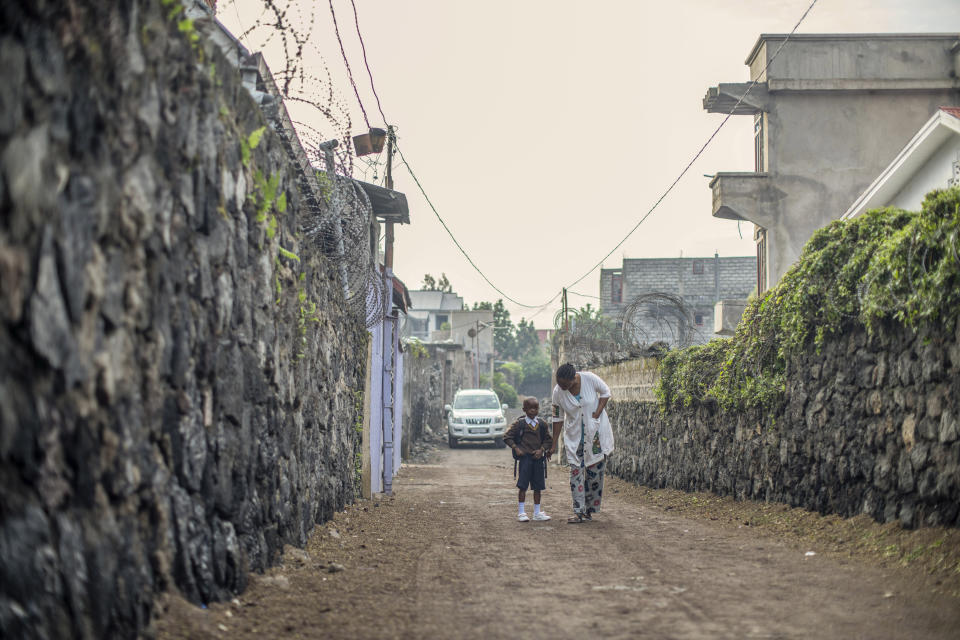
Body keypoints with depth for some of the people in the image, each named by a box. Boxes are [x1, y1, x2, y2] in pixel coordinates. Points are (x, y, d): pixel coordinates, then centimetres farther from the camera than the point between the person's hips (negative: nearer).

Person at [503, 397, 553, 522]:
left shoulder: (542, 423, 6)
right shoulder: (520, 423, -3)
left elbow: (548, 439, 11)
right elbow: (507, 437, -1)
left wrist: (542, 450, -5)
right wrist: (516, 448, -10)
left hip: (538, 457, 4)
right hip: (524, 457, -4)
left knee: (538, 486, 8)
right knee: (523, 486, -3)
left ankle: (537, 513, 17)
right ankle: (521, 512, 3)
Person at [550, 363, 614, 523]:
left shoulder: (589, 378, -20)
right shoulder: (558, 392, -13)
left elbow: (605, 393, -3)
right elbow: (558, 418, -4)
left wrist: (596, 414, -14)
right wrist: (554, 444, -2)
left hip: (596, 430, -1)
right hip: (574, 434, 1)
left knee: (595, 470, 0)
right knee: (575, 470, -7)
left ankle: (589, 509, 11)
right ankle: (578, 512, -7)